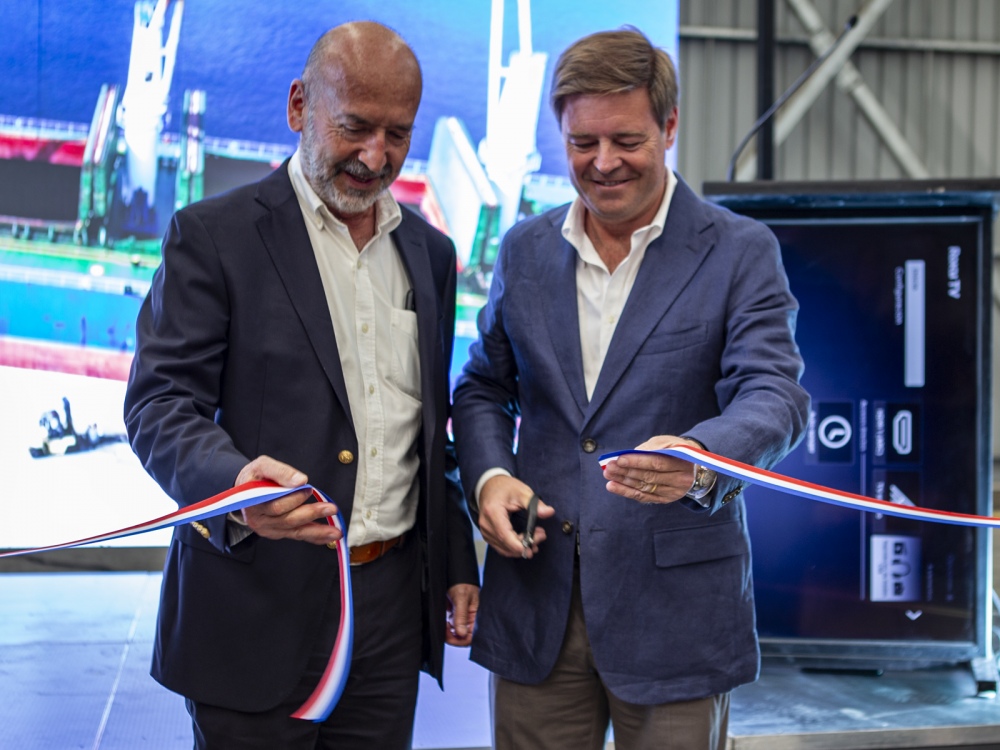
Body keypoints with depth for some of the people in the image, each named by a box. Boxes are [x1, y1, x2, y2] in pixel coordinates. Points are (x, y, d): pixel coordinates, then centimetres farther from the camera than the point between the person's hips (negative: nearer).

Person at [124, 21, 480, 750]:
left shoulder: (429, 251, 13)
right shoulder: (213, 235, -4)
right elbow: (161, 401, -10)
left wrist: (457, 564, 16)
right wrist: (232, 481, -30)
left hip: (393, 604, 5)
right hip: (257, 603, -4)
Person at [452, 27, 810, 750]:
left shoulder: (741, 252, -3)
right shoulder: (525, 249, 9)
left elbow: (774, 394, -14)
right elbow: (484, 386, 17)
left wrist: (698, 459, -36)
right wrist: (488, 474, -5)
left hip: (674, 606, -3)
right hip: (537, 601, 3)